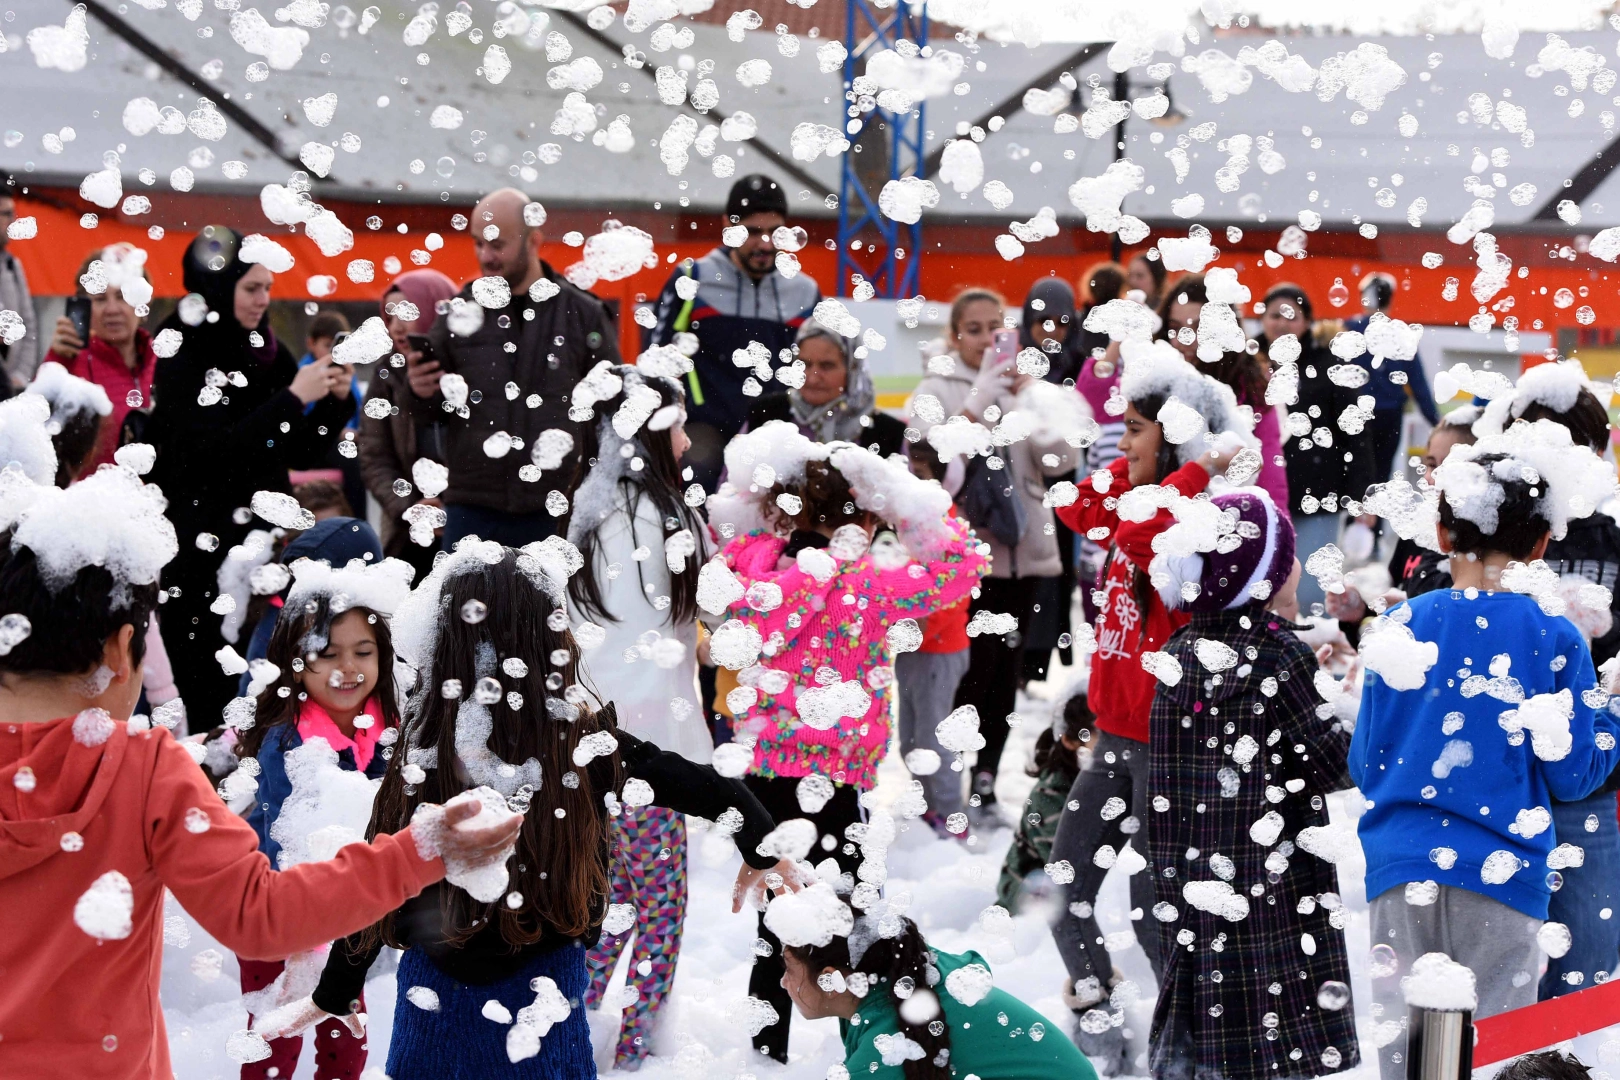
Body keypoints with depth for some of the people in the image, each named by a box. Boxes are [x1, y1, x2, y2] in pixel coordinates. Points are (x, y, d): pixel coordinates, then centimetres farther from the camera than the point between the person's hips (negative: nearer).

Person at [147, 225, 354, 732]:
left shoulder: (268, 353, 10)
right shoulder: (181, 358, -6)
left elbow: (302, 452, 14)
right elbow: (214, 451, -18)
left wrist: (336, 400, -2)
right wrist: (293, 396, -18)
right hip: (202, 551, -5)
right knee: (207, 694, -6)